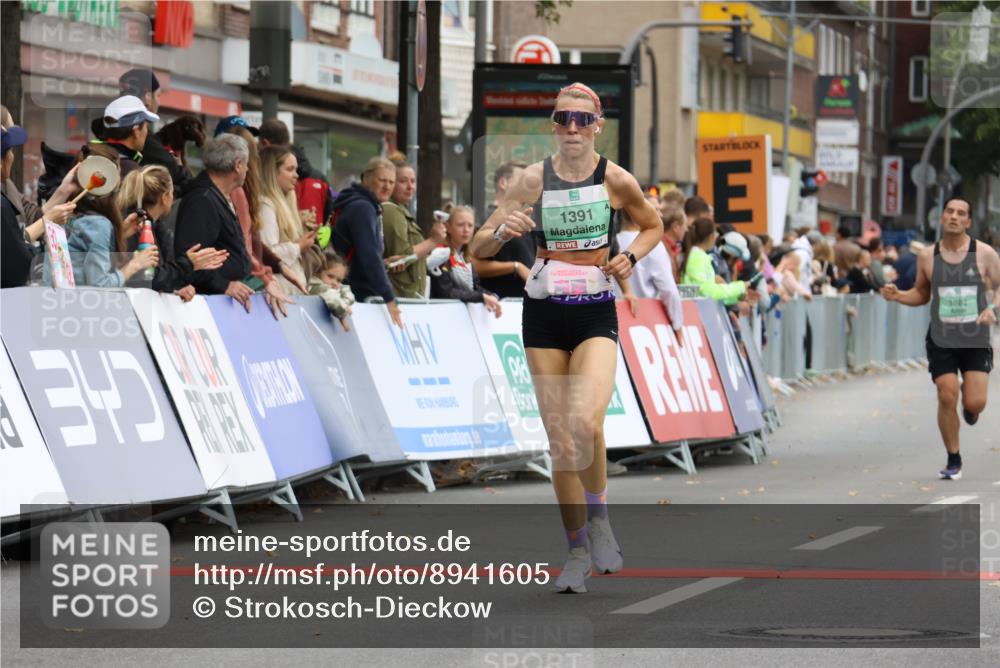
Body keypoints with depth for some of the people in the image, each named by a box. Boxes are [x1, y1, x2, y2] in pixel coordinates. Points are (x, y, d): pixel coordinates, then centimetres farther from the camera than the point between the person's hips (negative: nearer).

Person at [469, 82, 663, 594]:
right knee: (560, 440, 3)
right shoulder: (533, 180, -1)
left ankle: (598, 517, 2)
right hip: (543, 316, 2)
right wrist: (503, 231, -21)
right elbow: (479, 249, 1)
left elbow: (653, 226, 16)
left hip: (596, 316, -2)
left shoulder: (615, 180, -3)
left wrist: (631, 257, -3)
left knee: (586, 423, -24)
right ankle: (578, 550, 16)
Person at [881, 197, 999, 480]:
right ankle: (954, 460, 8)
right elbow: (921, 294, 15)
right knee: (947, 397, -8)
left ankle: (969, 406, 32)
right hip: (941, 340, 1)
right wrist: (897, 295, -4)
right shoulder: (928, 257, 3)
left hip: (975, 340, -1)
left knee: (975, 402, -9)